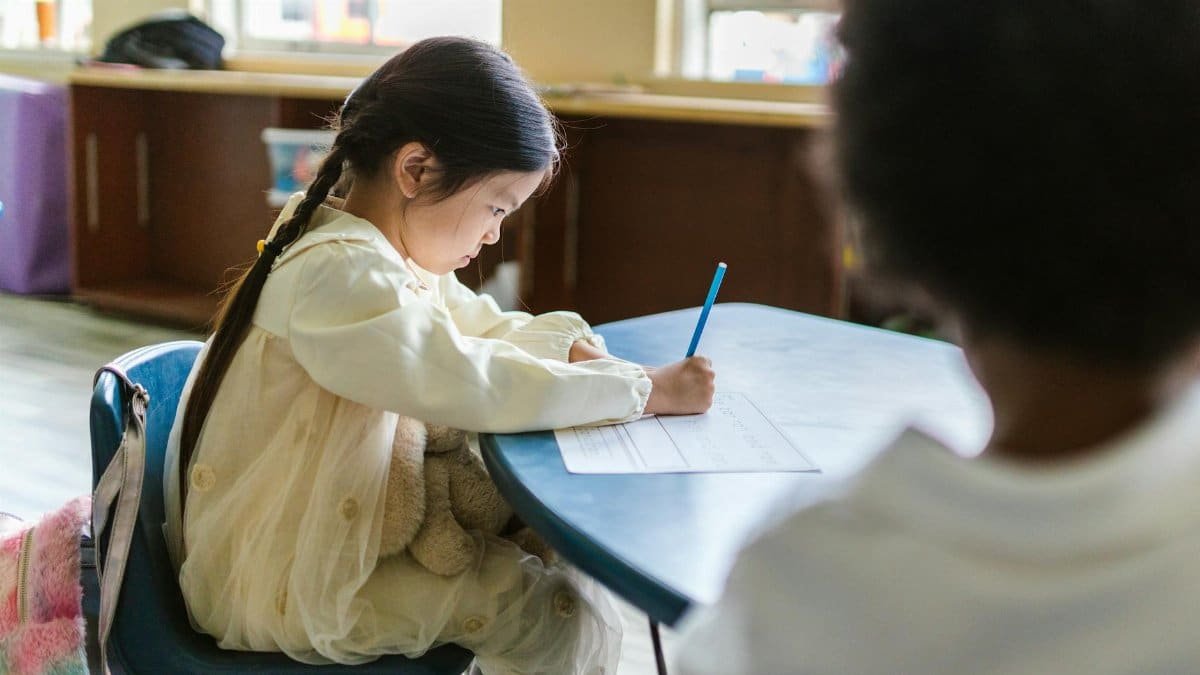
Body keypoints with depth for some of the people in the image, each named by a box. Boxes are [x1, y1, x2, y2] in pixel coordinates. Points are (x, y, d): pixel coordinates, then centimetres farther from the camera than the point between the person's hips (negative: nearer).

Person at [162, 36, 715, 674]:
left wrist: (565, 343, -3)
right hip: (278, 590, -10)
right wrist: (649, 390, -24)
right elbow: (477, 387, -32)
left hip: (329, 530, 10)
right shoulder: (340, 276, -27)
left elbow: (477, 328, 15)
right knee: (565, 612, -12)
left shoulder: (386, 251, 5)